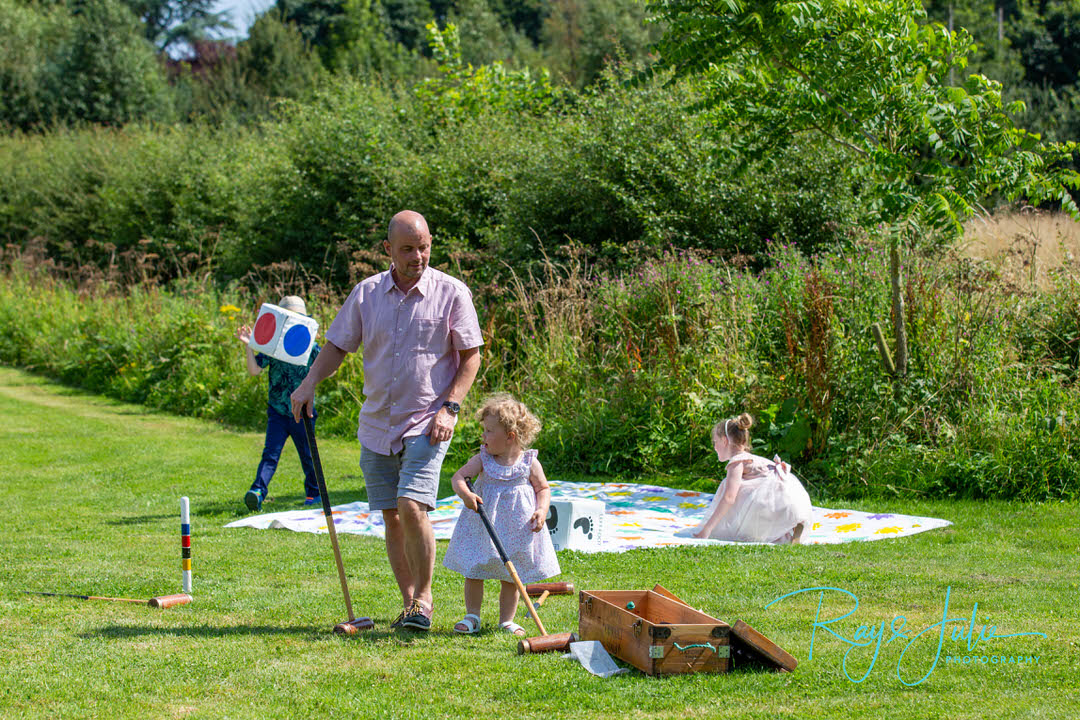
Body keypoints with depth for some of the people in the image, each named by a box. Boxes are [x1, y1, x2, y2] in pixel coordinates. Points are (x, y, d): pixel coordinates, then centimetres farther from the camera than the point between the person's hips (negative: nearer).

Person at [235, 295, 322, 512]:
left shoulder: (310, 346, 2)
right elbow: (254, 369, -3)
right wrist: (248, 347, -14)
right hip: (277, 411, 0)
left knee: (307, 455, 11)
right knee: (270, 453, -12)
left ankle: (314, 492, 29)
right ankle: (258, 491, -22)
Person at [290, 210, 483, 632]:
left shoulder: (451, 292, -4)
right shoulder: (366, 293, 5)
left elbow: (471, 356, -1)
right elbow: (337, 345, 11)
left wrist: (449, 408, -11)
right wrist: (309, 384, -6)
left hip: (426, 424, -4)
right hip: (376, 424, 4)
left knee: (412, 508, -17)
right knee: (391, 517, 6)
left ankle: (424, 598, -1)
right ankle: (409, 602, 17)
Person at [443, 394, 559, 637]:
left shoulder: (530, 464, -5)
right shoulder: (482, 459, -3)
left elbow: (543, 489, 5)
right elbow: (458, 476, -10)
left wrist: (542, 511, -12)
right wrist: (464, 493, -30)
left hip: (517, 529, -1)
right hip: (483, 524, 1)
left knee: (511, 578, 7)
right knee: (473, 572, 2)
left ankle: (507, 620, 18)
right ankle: (472, 617, 15)